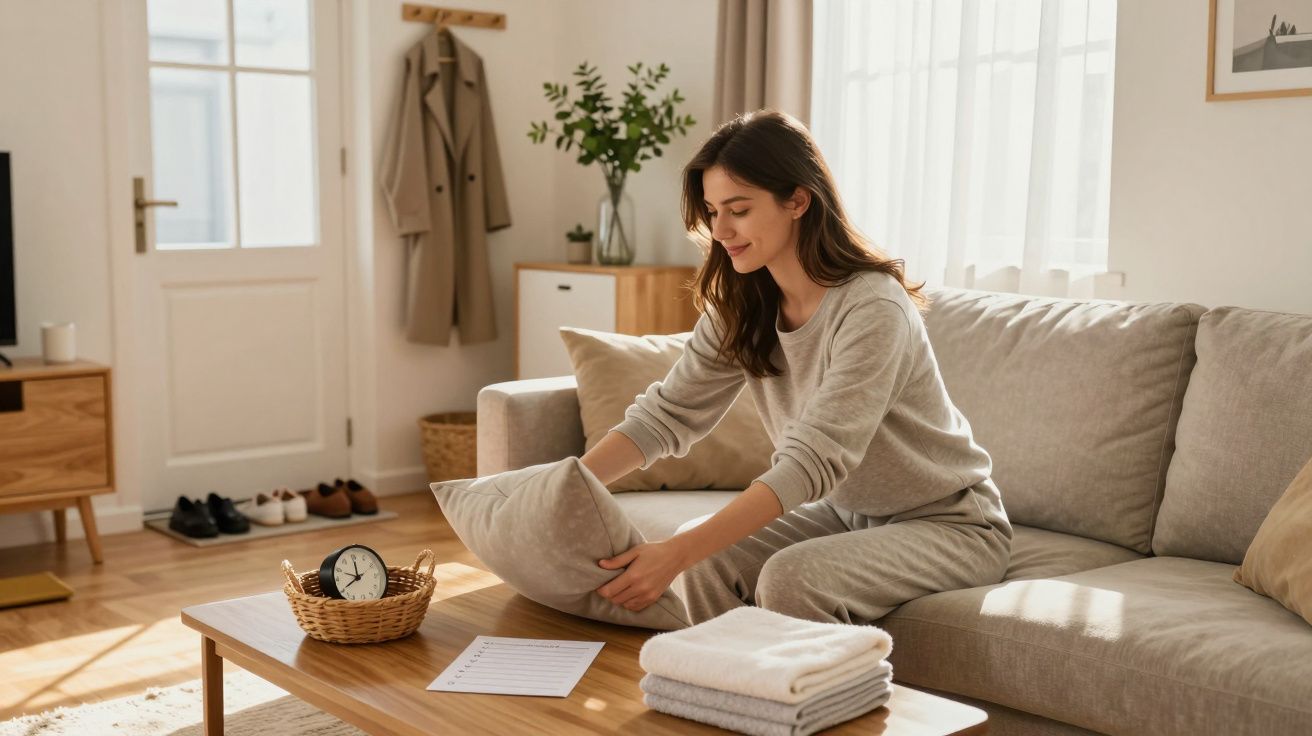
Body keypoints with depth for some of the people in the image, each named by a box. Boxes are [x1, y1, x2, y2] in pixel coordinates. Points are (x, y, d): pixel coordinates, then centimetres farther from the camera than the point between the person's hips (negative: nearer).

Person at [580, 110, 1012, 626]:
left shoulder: (871, 309, -28)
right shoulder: (740, 306, -5)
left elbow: (813, 461, -35)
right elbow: (668, 413, -9)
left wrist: (677, 554, -43)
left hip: (948, 525, -6)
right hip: (848, 512, 7)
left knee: (790, 579, -29)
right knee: (703, 558, -15)